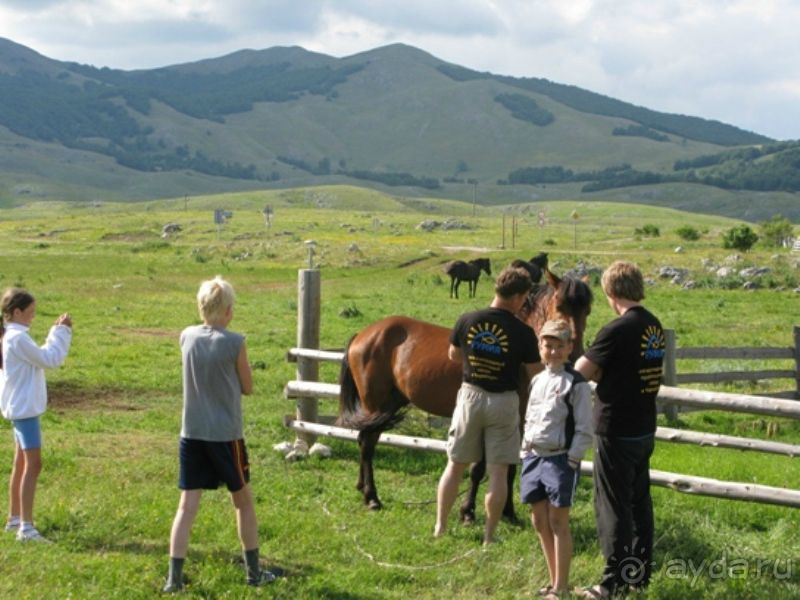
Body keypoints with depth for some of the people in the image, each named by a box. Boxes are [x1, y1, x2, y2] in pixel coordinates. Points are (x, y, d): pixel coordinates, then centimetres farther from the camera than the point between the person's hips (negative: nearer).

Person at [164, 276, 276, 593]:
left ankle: (174, 576, -3)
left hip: (191, 434, 3)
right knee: (243, 501, 14)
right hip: (226, 435, -3)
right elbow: (248, 387, 0)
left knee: (187, 505, 3)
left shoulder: (187, 337, 0)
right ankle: (254, 571, 24)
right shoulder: (234, 342, -12)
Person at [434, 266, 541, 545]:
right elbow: (534, 376, -6)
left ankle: (440, 527, 21)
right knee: (498, 472, 6)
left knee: (455, 465, 14)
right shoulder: (523, 332, -14)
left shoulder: (466, 321, -7)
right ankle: (489, 534, 11)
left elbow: (453, 355, 9)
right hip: (504, 401, -3)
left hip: (470, 396, 3)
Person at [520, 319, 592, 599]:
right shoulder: (537, 380, 12)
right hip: (533, 457, 7)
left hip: (560, 458, -7)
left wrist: (571, 460, -14)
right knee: (540, 521, 10)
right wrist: (525, 453, 11)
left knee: (558, 522, -4)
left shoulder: (576, 383, -8)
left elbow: (584, 429, -9)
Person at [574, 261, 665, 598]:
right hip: (644, 428, 8)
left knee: (613, 507, 1)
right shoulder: (655, 326, 5)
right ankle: (640, 572, 26)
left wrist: (597, 371, 4)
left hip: (615, 432, -8)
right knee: (639, 501, 16)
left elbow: (581, 371, -15)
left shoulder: (618, 330, -20)